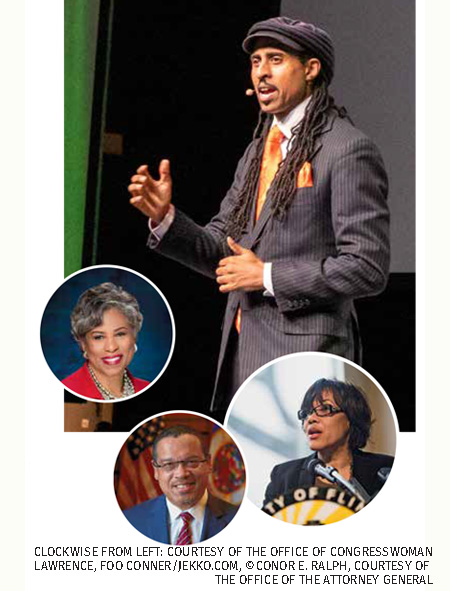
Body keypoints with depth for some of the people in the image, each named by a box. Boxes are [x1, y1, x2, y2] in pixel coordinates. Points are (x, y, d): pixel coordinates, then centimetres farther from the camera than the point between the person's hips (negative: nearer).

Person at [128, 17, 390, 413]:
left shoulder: (349, 150, -11)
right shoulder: (258, 150, 14)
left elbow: (368, 268, -16)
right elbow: (219, 253, 14)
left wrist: (266, 276, -16)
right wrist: (164, 216, -4)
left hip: (302, 353, -8)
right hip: (245, 350, 8)